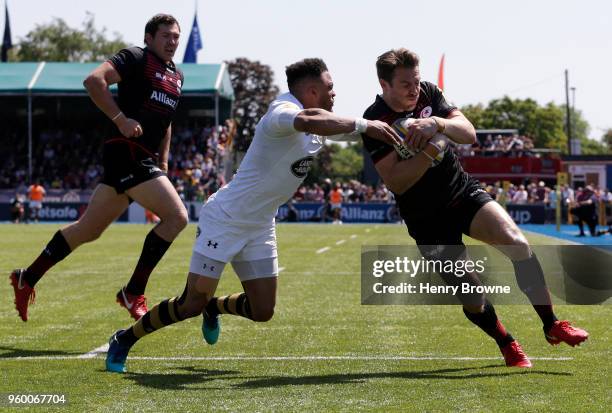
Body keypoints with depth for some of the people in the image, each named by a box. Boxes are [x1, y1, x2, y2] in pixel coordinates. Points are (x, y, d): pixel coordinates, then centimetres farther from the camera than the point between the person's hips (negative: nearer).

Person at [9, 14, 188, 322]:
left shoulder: (176, 76, 20)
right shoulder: (137, 58, -6)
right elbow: (94, 80, -18)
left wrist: (163, 163, 23)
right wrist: (121, 119, -23)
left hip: (145, 159, 9)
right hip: (128, 153, -9)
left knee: (88, 230, 13)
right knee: (176, 216, -17)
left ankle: (27, 278, 24)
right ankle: (133, 293, -9)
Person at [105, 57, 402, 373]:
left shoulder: (320, 124, 6)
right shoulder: (283, 110, -24)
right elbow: (308, 121, -45)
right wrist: (364, 126, -45)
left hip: (259, 228, 9)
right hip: (225, 220, -8)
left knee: (262, 311, 6)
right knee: (192, 305, -7)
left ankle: (215, 307, 38)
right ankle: (124, 340, 13)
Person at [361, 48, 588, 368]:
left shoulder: (428, 92, -1)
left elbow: (469, 133, -9)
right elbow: (395, 182, -22)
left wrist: (438, 124, -28)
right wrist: (431, 150, -31)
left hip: (464, 193, 4)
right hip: (426, 220, -4)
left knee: (516, 242, -20)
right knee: (472, 296, -6)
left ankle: (552, 326, -7)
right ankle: (507, 346, 23)